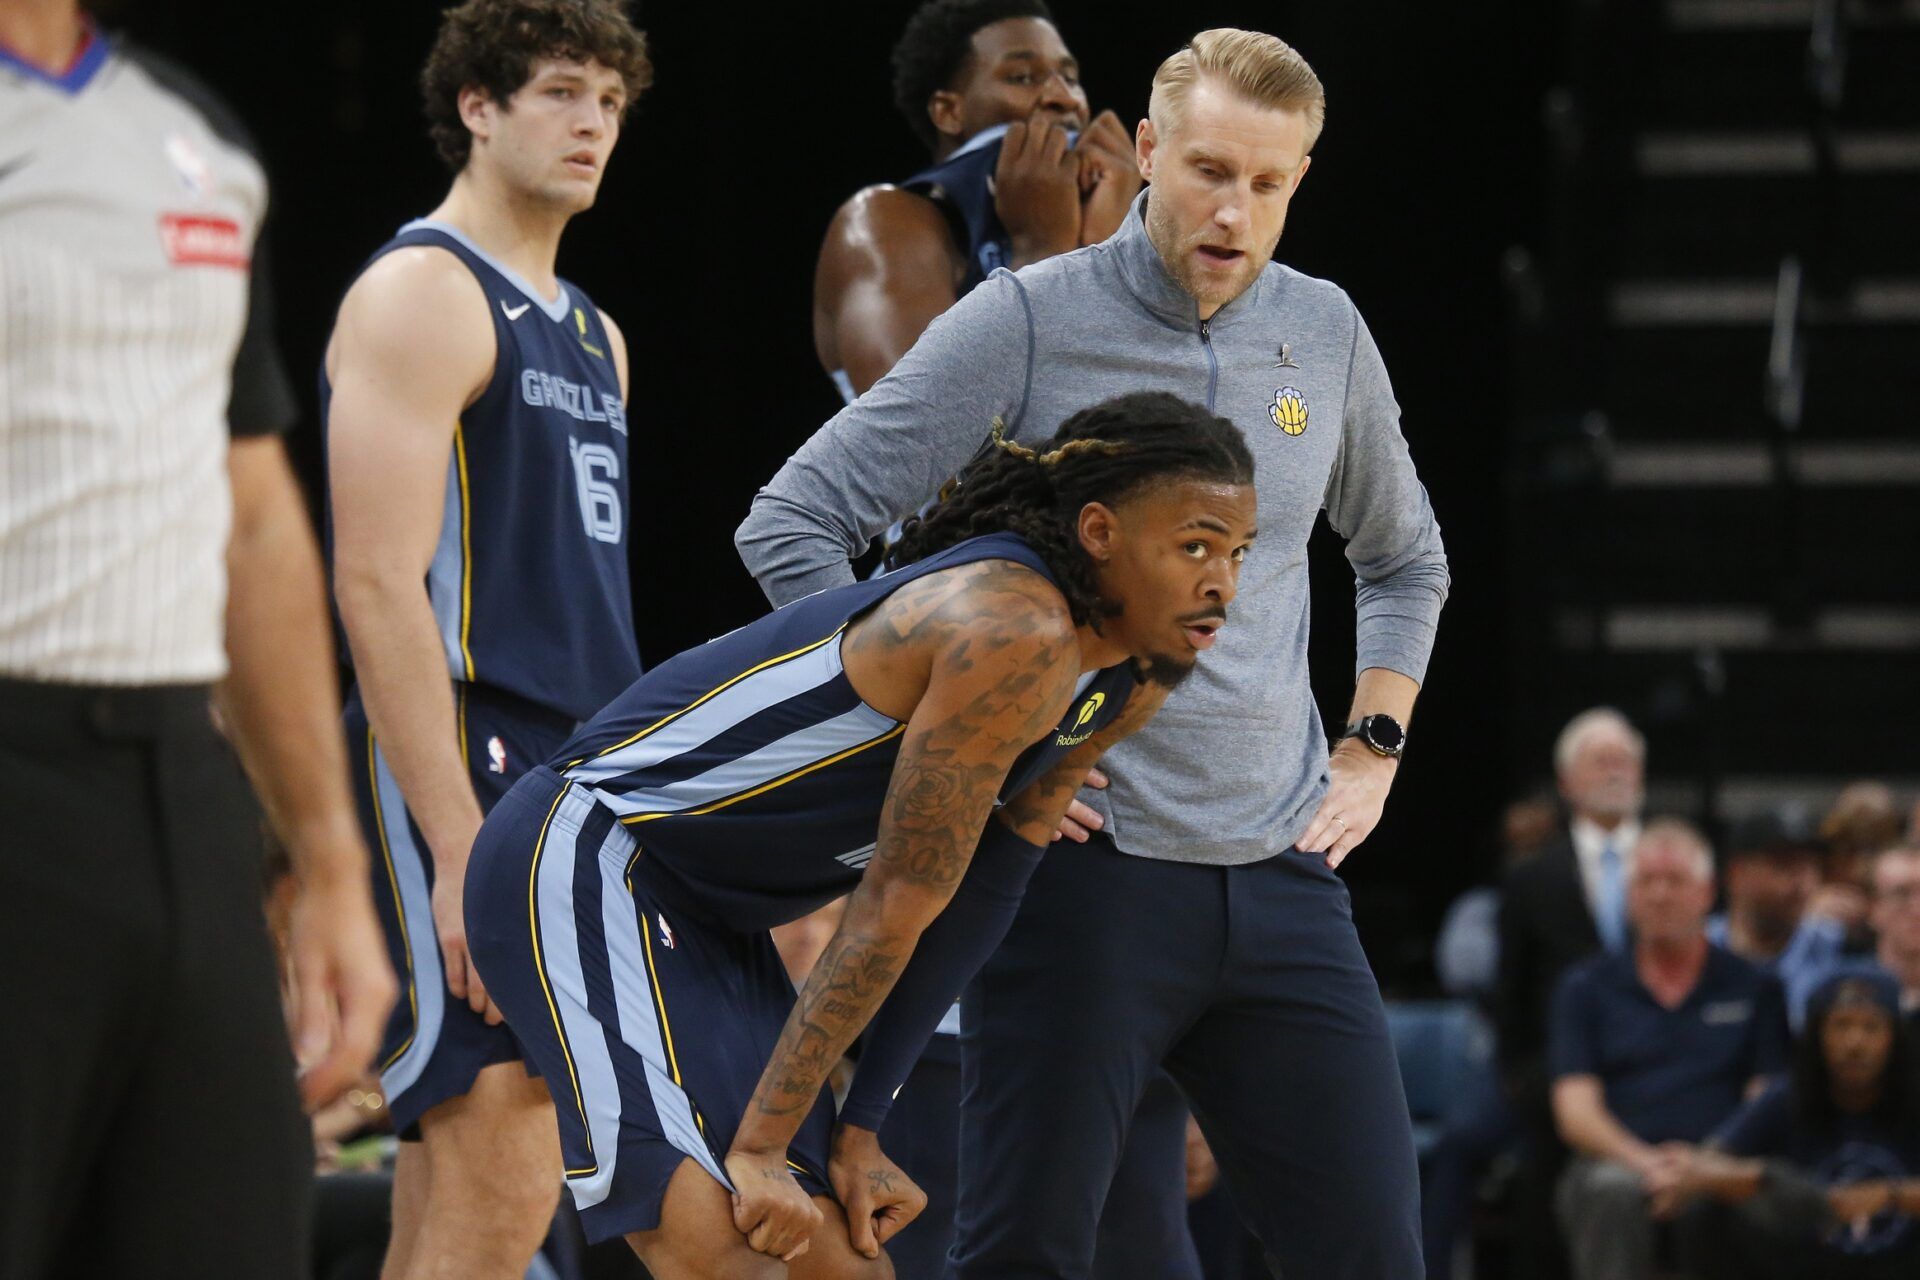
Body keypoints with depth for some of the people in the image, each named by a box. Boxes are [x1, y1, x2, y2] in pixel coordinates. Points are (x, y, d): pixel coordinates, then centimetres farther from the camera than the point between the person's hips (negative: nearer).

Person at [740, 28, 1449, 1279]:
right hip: (1086, 869, -4)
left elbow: (1405, 559, 29)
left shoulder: (1325, 333, 9)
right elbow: (792, 527, -5)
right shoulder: (1028, 322, -6)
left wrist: (1372, 752, 17)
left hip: (1281, 878, 5)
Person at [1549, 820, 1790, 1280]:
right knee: (1614, 1192, -37)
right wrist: (1645, 1161, -14)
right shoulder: (1587, 987, 17)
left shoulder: (1753, 987, 17)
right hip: (1617, 1161, 0)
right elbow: (1575, 1112, 7)